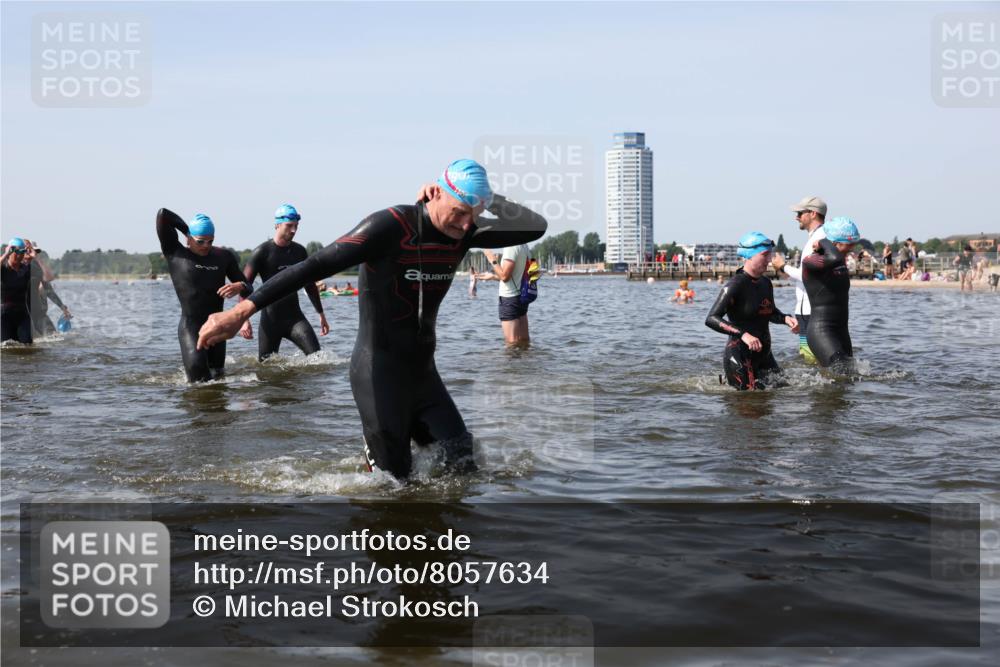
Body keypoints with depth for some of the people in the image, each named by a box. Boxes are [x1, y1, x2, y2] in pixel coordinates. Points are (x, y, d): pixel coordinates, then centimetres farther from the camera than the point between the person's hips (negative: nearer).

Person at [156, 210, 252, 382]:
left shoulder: (224, 257, 10)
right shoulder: (175, 254, 2)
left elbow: (248, 288, 10)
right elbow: (163, 215, -4)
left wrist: (239, 287, -13)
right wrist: (187, 230, 9)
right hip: (190, 327, -4)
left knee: (216, 376, 6)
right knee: (196, 367, -23)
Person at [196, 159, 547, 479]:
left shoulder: (464, 231, -2)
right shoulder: (390, 227, -22)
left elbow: (537, 227, 0)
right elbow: (315, 266, -26)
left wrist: (490, 201, -17)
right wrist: (243, 310, -31)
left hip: (423, 370, 6)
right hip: (379, 373, -6)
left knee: (463, 460, 4)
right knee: (392, 476, -1)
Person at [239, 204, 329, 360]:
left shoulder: (299, 251, 8)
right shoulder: (262, 252, -7)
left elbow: (310, 284, 20)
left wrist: (321, 314, 19)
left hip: (295, 316, 4)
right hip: (270, 319, -4)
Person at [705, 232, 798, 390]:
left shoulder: (766, 283, 8)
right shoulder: (736, 284, -15)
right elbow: (711, 319, -23)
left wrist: (786, 318, 6)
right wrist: (742, 334, -32)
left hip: (763, 355, 8)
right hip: (739, 356, -8)